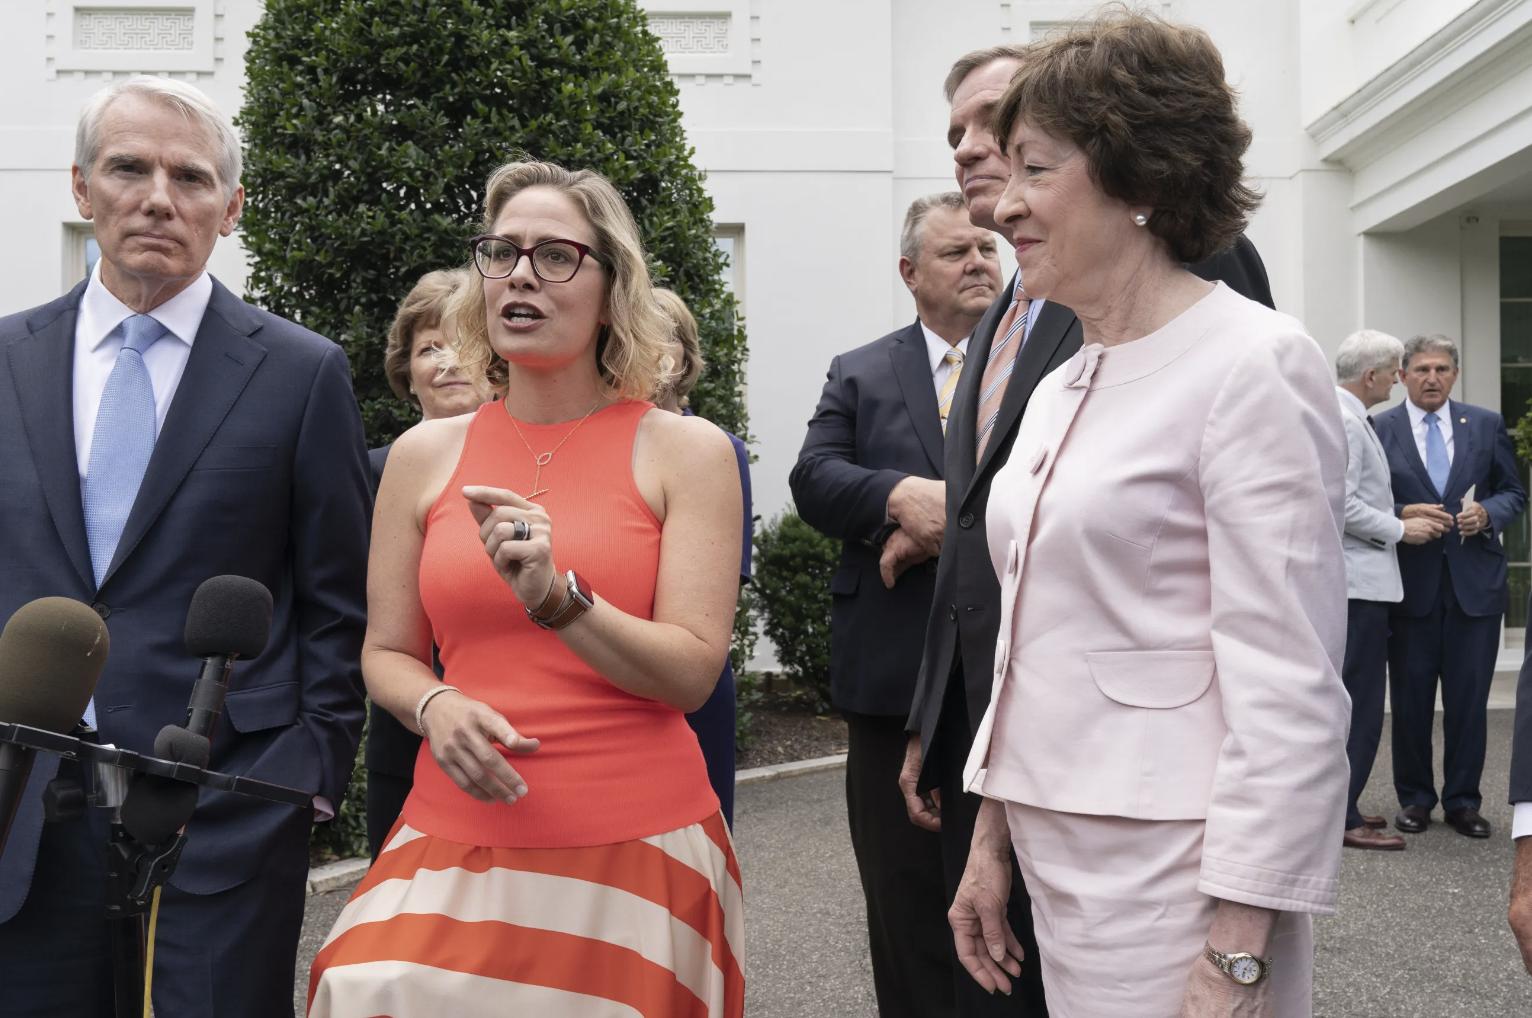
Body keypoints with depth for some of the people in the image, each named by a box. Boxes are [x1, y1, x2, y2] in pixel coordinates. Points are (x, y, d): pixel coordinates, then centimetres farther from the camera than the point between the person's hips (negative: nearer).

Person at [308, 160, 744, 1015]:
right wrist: (436, 708, -9)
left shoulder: (685, 452, 0)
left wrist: (557, 597, -20)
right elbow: (387, 653, 13)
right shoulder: (426, 455, 8)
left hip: (634, 847, -2)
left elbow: (692, 674, -6)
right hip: (459, 844, 2)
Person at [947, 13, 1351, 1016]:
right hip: (1058, 855, 7)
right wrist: (992, 836, 15)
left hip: (1173, 870, -7)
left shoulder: (1255, 364, -13)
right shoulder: (1059, 391, 11)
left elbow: (1292, 691, -17)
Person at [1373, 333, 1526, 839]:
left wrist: (1487, 512, -8)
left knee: (1469, 698, 4)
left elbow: (1514, 492, 12)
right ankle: (1415, 798, 18)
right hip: (1411, 583, -1)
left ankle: (1463, 801, 15)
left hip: (1475, 581, 1)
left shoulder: (1486, 425, 9)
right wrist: (1403, 514, -16)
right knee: (1410, 698, 5)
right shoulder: (1379, 429, 2)